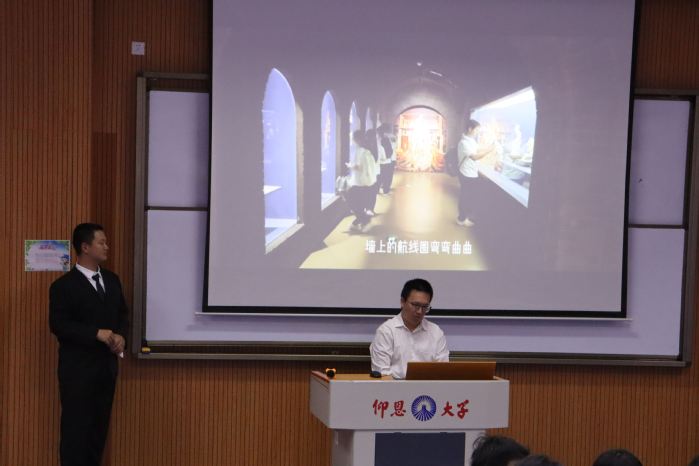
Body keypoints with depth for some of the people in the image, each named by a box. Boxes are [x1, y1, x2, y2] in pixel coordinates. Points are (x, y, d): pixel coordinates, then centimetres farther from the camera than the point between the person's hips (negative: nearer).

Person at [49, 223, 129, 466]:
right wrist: (97, 334, -23)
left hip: (107, 364, 6)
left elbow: (121, 313, 16)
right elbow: (58, 325, -17)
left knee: (100, 424, 10)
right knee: (76, 425, -3)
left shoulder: (111, 280, 10)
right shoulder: (64, 286, -11)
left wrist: (121, 336, -6)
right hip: (78, 367, -6)